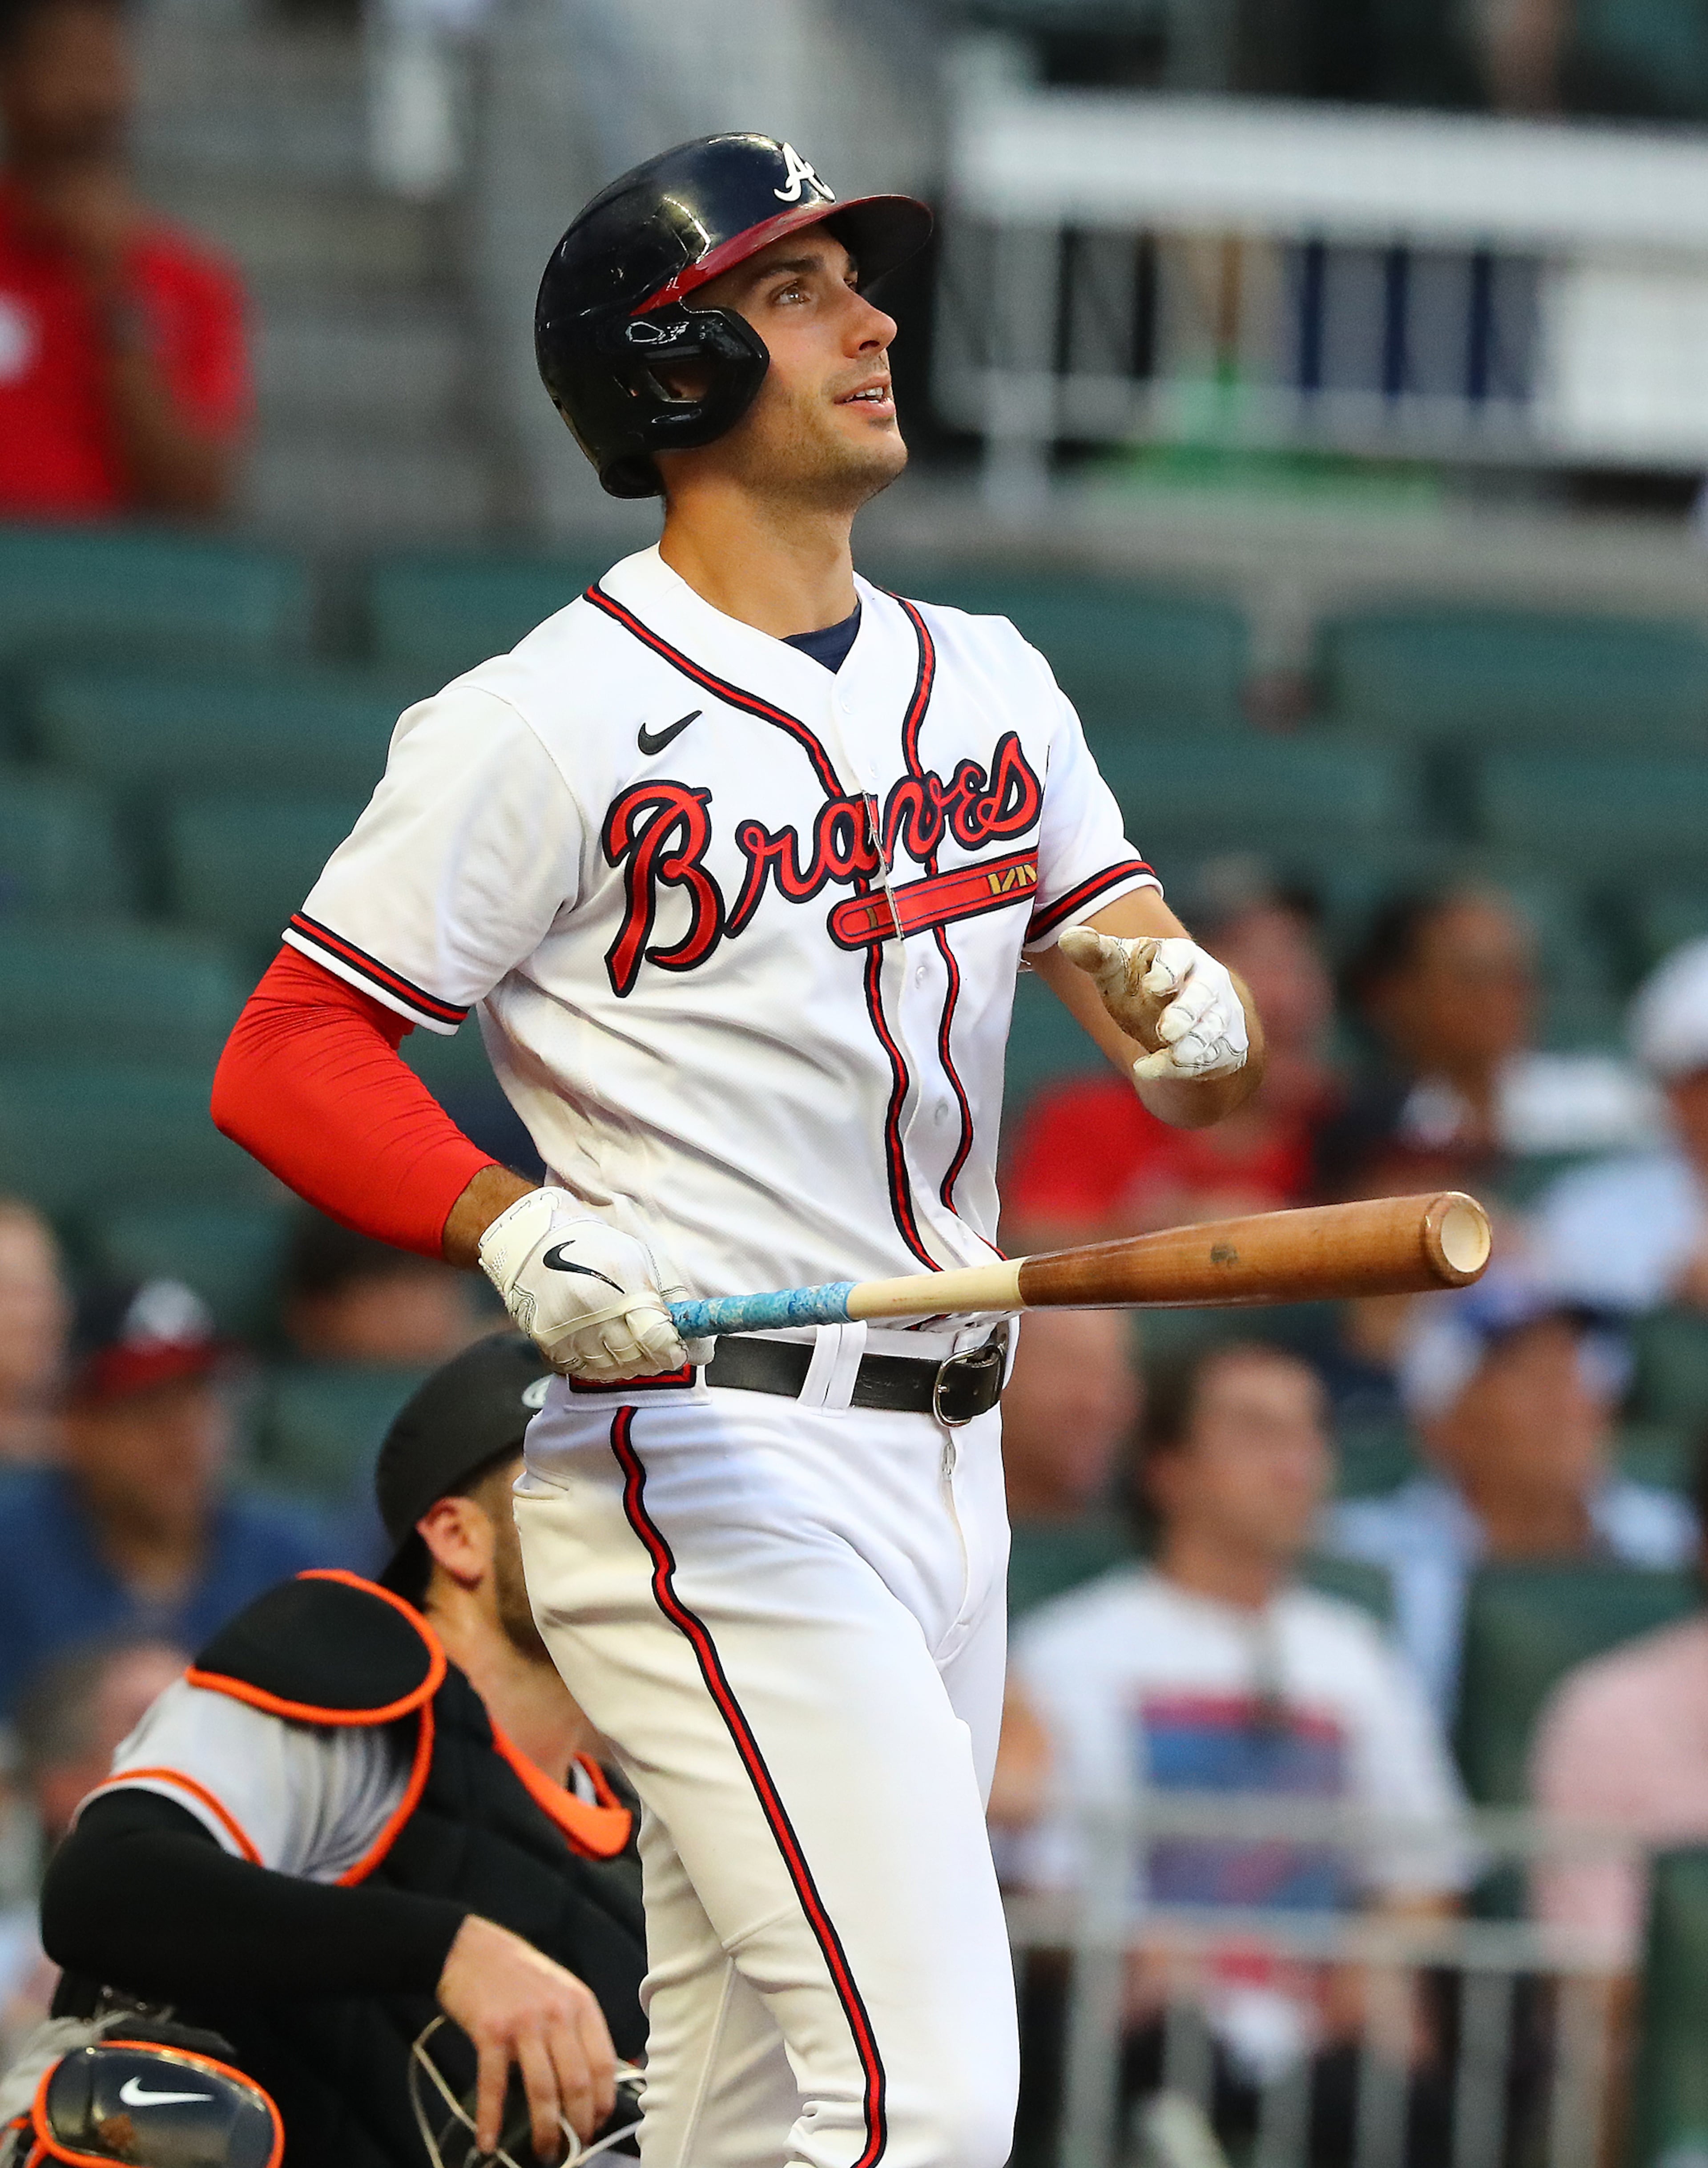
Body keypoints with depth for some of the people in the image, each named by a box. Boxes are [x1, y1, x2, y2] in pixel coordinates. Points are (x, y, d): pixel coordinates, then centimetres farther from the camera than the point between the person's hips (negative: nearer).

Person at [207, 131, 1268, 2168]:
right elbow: (283, 1062, -8)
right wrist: (515, 1232, -24)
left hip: (944, 1467, 8)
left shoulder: (990, 684, 14)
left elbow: (1183, 1054, 13)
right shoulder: (548, 722, -8)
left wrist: (1187, 1014, -11)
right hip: (710, 1466, -8)